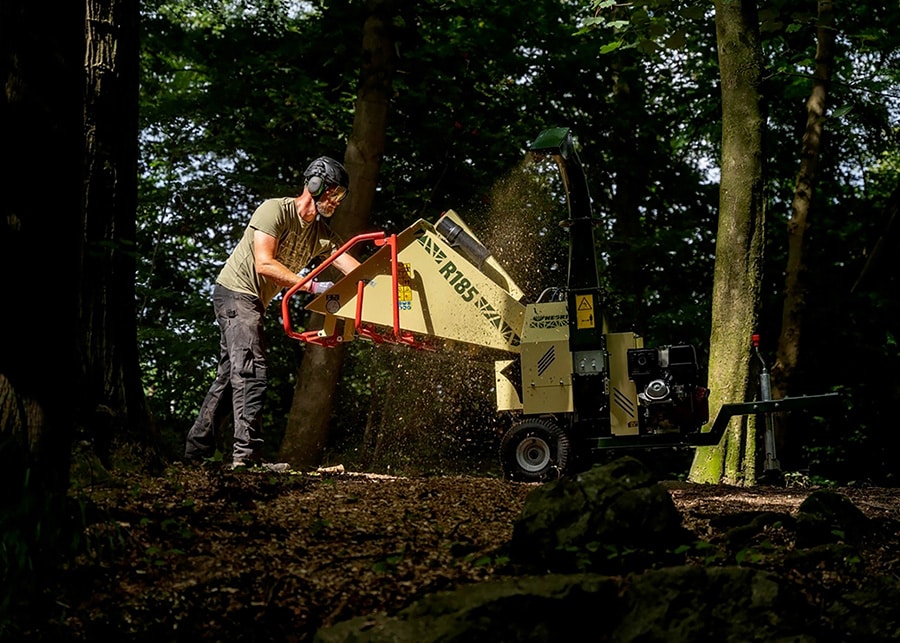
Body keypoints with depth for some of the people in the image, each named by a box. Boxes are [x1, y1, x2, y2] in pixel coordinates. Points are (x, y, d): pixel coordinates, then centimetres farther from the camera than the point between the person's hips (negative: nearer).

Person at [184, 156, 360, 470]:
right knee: (252, 372, -19)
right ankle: (247, 454, -23)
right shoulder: (275, 210, -15)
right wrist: (311, 286, -28)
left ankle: (197, 449, 17)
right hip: (236, 291, -9)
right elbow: (264, 264, -24)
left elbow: (356, 270, -2)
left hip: (253, 303, 9)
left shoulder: (322, 235, 6)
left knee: (230, 375, 11)